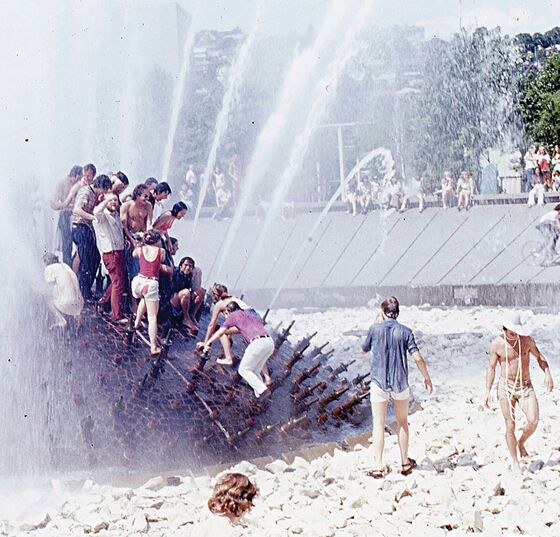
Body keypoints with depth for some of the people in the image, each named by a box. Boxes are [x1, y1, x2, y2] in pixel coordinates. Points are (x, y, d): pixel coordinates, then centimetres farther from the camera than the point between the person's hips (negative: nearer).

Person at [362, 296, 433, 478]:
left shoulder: (375, 329, -6)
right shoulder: (405, 331, -5)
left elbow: (364, 350, 10)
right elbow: (417, 358, -10)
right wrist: (426, 377, 5)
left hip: (379, 382, -1)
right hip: (400, 383, 1)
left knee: (379, 424, 2)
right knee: (403, 422, 18)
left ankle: (378, 467, -3)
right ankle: (405, 463, 24)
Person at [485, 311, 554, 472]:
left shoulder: (527, 340, -3)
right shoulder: (496, 344, -7)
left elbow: (539, 357, 10)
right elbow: (491, 368, 1)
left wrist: (547, 373, -6)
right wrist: (488, 391, -5)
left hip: (526, 387, 1)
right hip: (506, 386, -1)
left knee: (533, 421, -16)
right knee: (510, 426, -3)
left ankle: (521, 443, 15)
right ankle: (515, 462, 11)